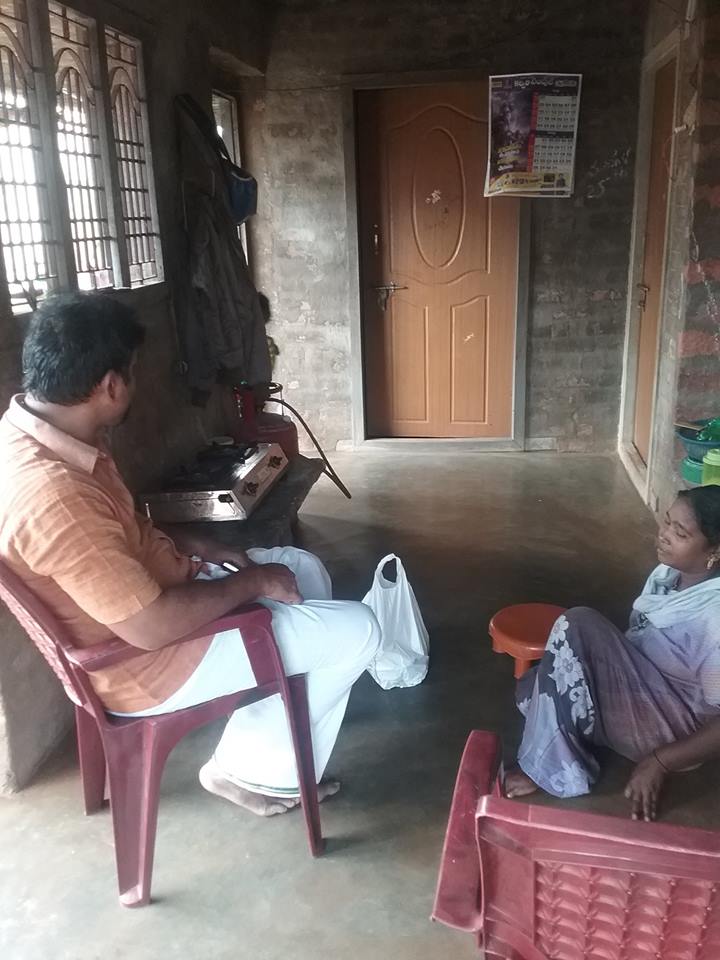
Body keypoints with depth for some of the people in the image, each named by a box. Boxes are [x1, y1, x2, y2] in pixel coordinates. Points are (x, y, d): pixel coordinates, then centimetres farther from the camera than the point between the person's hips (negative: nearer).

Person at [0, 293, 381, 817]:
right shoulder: (51, 495, -34)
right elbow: (152, 626, -31)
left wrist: (196, 545, 2)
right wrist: (251, 582, -17)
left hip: (145, 589, 10)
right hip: (148, 661, -10)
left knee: (304, 568, 20)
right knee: (356, 631, -6)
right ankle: (258, 770, 15)